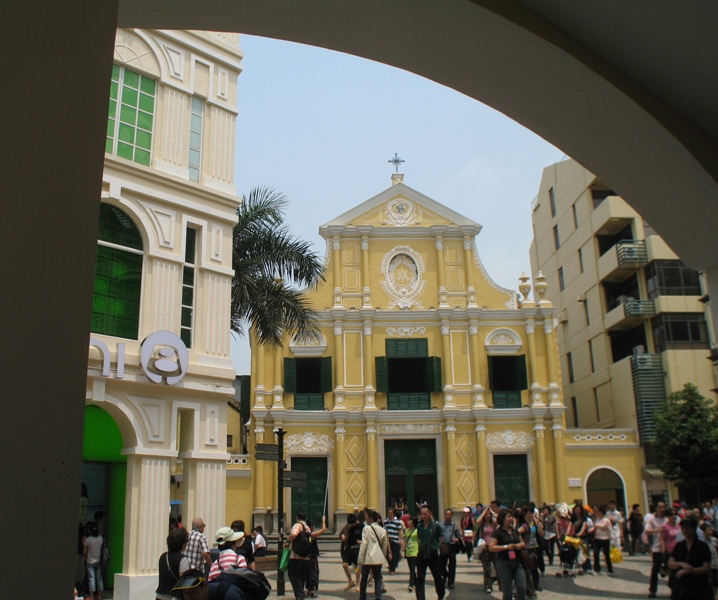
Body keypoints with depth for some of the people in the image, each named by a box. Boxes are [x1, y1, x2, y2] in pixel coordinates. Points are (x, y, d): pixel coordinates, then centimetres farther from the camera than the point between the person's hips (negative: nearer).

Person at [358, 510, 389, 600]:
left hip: (368, 558, -3)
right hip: (378, 558, 3)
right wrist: (383, 556, 23)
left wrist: (360, 559, -8)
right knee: (378, 578, 7)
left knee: (364, 579, 12)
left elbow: (364, 544, -11)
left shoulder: (366, 528, -7)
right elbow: (385, 545, 12)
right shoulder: (382, 530, 7)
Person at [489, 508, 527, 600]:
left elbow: (522, 543, 24)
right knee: (508, 591, 2)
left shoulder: (514, 531, 12)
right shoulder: (498, 532, -6)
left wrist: (520, 545, 0)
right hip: (504, 563, -5)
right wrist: (506, 547, -21)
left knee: (522, 588, -2)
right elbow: (491, 547, -13)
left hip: (517, 562, 5)